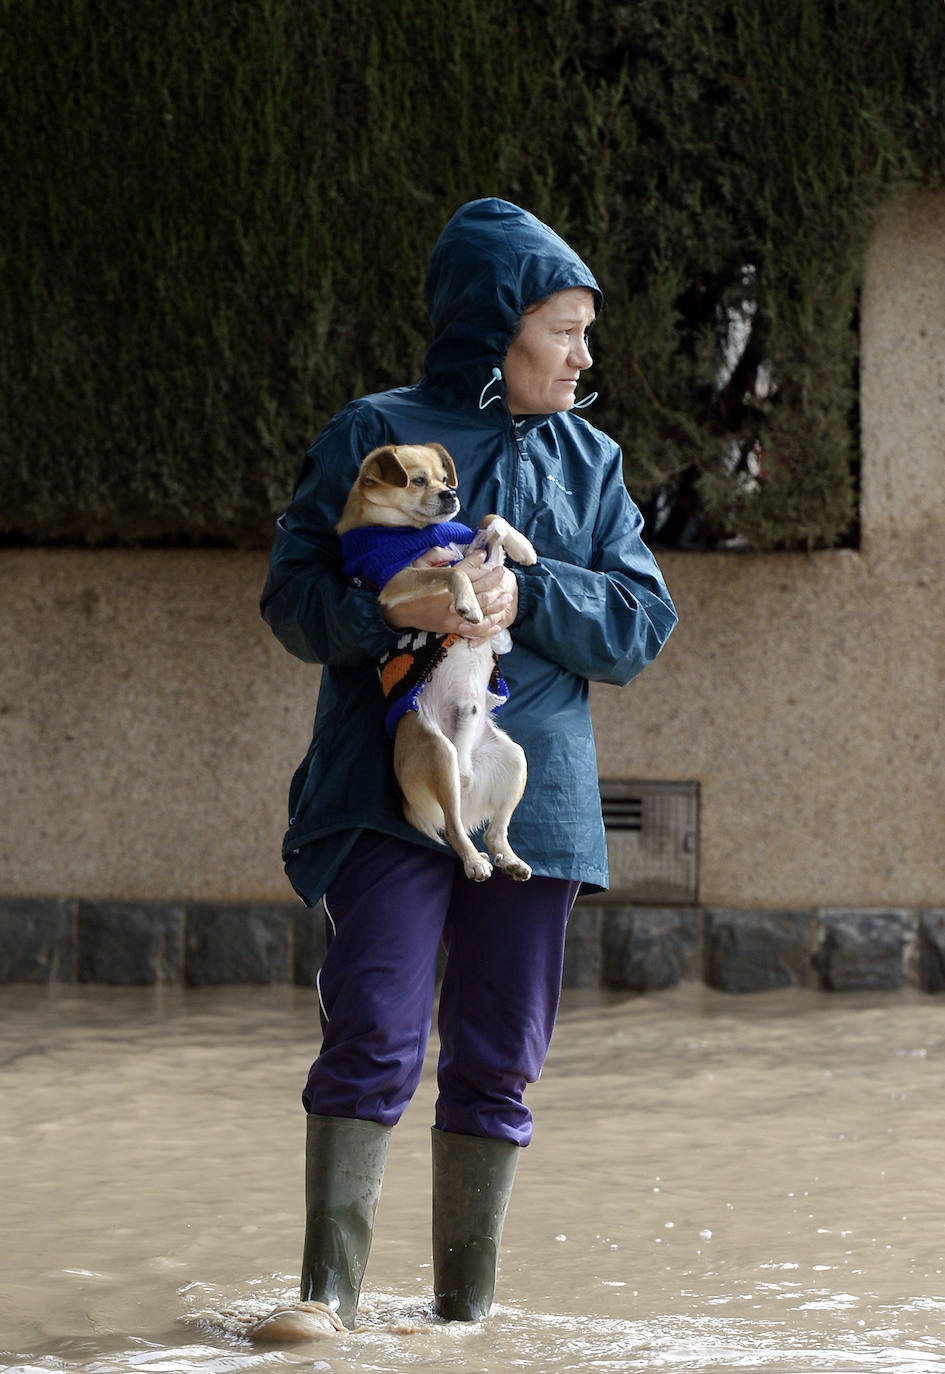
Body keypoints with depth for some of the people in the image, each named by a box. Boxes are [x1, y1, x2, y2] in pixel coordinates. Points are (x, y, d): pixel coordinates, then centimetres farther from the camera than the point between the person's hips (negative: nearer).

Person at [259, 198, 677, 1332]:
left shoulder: (589, 461, 14)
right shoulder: (372, 437, 3)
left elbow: (643, 623, 5)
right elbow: (293, 597, -1)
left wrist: (525, 599, -12)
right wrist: (393, 607, -20)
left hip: (534, 799, 4)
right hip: (387, 795, -4)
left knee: (498, 1059, 5)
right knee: (373, 1038, -14)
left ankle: (465, 1306, 13)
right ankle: (329, 1297, -12)